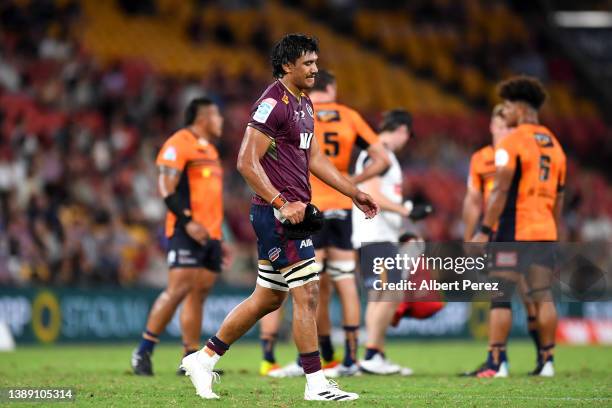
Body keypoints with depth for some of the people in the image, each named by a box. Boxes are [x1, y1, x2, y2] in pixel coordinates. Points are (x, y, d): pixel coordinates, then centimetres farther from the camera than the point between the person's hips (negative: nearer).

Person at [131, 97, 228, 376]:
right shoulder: (179, 144, -5)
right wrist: (187, 221, -22)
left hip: (209, 235, 9)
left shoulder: (209, 150, 24)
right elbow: (166, 187, -14)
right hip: (187, 232, -9)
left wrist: (218, 239, 24)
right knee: (179, 289, -15)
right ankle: (143, 352, -9)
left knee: (200, 292, 5)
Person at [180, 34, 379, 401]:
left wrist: (355, 193, 21)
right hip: (279, 212, -10)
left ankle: (204, 359, 24)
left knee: (268, 298, 15)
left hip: (292, 210, 10)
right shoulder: (273, 104, -14)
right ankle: (316, 384, -4)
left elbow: (315, 158, 25)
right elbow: (247, 162, -18)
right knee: (307, 294, -9)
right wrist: (282, 204, -23)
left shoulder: (304, 104, 17)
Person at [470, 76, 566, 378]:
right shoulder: (554, 145, 15)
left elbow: (501, 191, -15)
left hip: (514, 231, -7)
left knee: (500, 296, -3)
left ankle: (496, 362, -5)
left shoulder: (511, 143, -8)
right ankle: (547, 361, 7)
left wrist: (484, 231, -14)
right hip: (545, 231, 7)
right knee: (543, 296, 7)